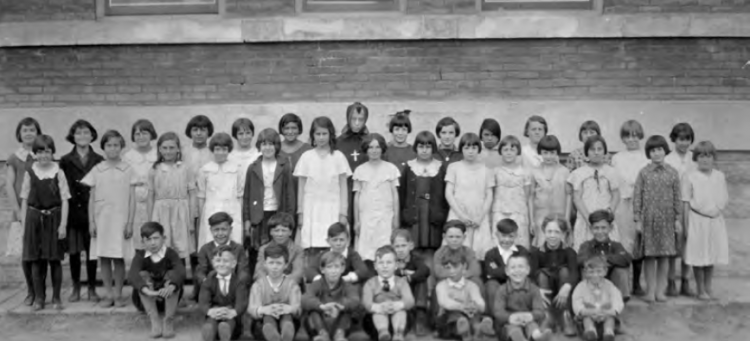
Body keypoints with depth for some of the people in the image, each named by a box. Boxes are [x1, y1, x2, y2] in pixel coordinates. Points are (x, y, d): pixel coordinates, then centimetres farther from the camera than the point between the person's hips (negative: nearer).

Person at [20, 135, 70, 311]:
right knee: (36, 260, 6)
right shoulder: (30, 173, 1)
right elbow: (24, 200, 6)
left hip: (54, 218, -1)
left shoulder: (58, 173, -3)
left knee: (55, 259, 4)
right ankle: (39, 297, 17)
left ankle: (56, 297, 16)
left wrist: (63, 224, -8)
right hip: (34, 218, 1)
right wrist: (24, 224, 2)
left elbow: (64, 200, -3)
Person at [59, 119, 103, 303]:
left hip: (92, 212, -1)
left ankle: (92, 289, 16)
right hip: (72, 213, 1)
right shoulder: (65, 161, 4)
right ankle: (76, 288, 19)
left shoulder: (99, 161, 2)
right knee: (73, 251, 6)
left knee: (92, 251, 4)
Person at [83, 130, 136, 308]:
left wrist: (130, 222, -3)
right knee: (103, 257, 4)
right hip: (101, 219, 2)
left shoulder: (128, 170, 2)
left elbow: (132, 198, 2)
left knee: (118, 258, 0)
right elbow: (91, 198, 8)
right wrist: (91, 222, 1)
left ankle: (118, 294, 10)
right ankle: (108, 294, 13)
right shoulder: (96, 170, 6)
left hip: (120, 219, -2)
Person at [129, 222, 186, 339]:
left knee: (172, 274, -26)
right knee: (142, 275, -24)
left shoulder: (170, 254, -12)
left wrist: (171, 287, -54)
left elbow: (181, 271, -32)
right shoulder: (140, 256, -10)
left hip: (168, 297, -1)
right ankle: (155, 320, -29)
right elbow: (132, 275, -30)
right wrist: (146, 290, -50)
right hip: (147, 298, 1)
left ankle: (169, 320, -25)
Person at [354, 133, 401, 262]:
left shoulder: (390, 168, 4)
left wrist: (396, 218, 2)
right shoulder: (360, 170, 7)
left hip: (385, 216, -1)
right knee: (365, 253, -6)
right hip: (365, 216, 1)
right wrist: (356, 221, 8)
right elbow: (357, 196, 10)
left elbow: (395, 194, 7)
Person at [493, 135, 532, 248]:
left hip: (519, 213, 0)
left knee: (519, 244, -4)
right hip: (500, 213, 0)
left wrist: (531, 219, 7)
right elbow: (491, 195, 9)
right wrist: (489, 217, 6)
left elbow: (528, 197, 8)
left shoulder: (525, 172, 5)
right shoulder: (496, 171, 5)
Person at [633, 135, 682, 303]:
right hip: (648, 218, -1)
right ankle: (651, 290, 12)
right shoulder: (644, 173, 0)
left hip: (667, 219, 1)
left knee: (665, 255, 5)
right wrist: (638, 219, -5)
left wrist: (678, 219, 3)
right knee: (649, 256, 3)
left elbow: (677, 197, 6)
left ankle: (660, 290, 14)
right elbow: (637, 196, 0)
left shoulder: (672, 173, 3)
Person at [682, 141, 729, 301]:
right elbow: (686, 202, -3)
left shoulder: (720, 176, 6)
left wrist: (719, 210, -5)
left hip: (715, 220, 3)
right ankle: (700, 289, 13)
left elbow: (725, 199, 11)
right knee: (698, 256, 1)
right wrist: (686, 224, -5)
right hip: (697, 220, -3)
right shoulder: (690, 177, -4)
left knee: (712, 254, 11)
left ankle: (709, 286, 25)